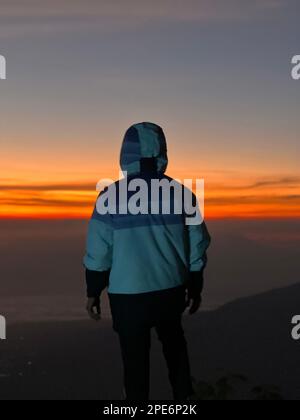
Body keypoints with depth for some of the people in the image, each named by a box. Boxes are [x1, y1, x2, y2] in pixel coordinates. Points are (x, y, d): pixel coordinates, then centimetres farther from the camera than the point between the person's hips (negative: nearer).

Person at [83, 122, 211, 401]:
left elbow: (98, 250, -8)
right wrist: (195, 287, 13)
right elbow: (197, 245, 2)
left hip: (129, 293, -3)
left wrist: (93, 292, 4)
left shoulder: (113, 195, -11)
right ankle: (183, 396, 31)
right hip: (172, 289, 3)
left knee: (135, 357, 12)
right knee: (173, 341, 27)